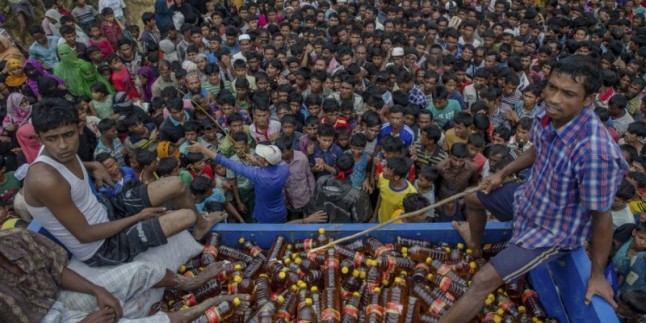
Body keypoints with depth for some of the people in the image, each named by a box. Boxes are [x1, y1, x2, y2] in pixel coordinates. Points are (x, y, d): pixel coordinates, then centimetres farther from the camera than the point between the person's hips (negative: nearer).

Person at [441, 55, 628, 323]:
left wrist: (597, 276, -16)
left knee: (484, 281, -14)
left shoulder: (596, 152, -39)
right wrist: (501, 174, 13)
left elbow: (602, 217, -27)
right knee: (473, 196, 27)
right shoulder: (547, 116, -17)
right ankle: (475, 246, 57)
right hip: (529, 198, 8)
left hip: (552, 231, -8)